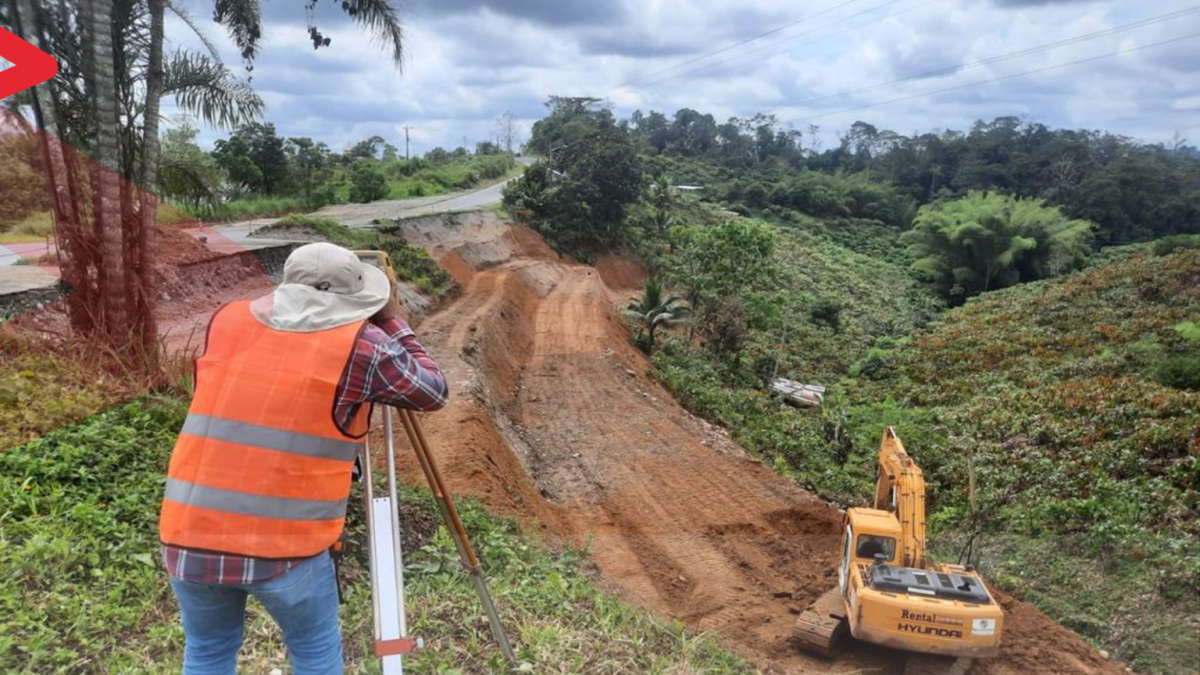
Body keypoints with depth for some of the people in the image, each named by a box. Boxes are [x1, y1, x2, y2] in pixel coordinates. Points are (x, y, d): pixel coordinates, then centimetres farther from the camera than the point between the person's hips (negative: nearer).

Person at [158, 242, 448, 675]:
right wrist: (392, 321, 16)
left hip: (188, 537, 4)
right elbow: (433, 392, 7)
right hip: (284, 544, -4)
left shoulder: (225, 322, 7)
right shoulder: (360, 345, -6)